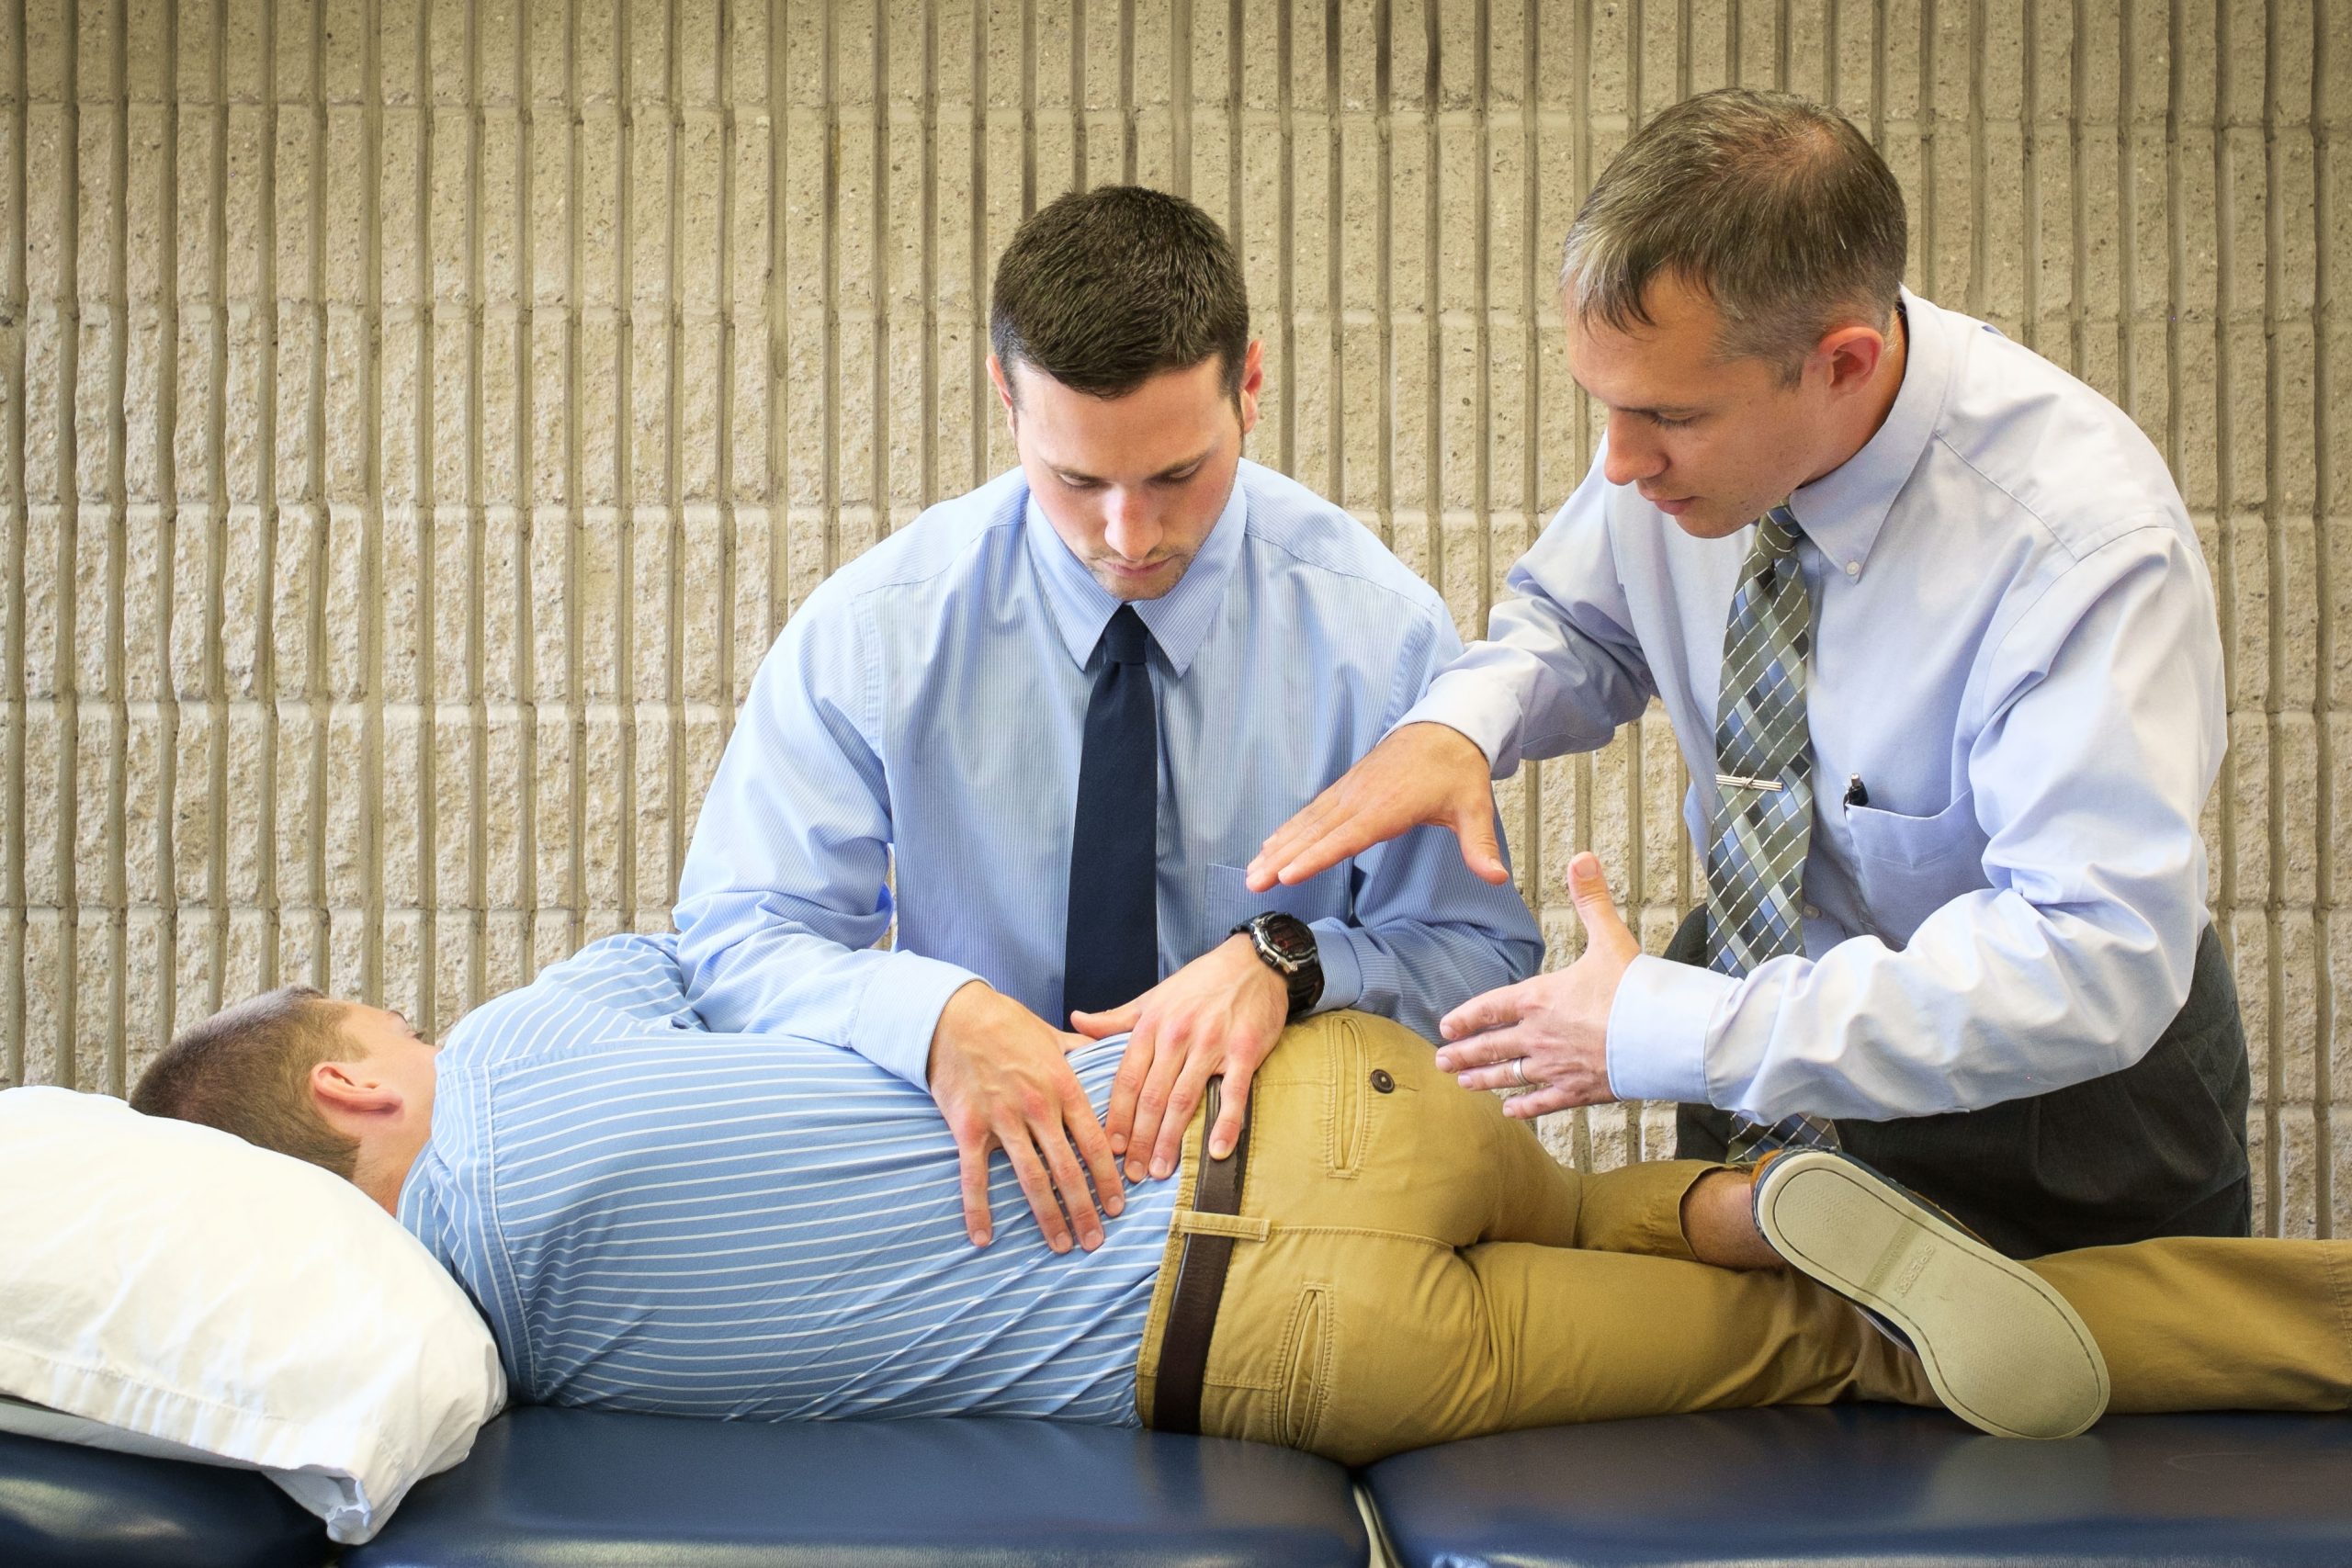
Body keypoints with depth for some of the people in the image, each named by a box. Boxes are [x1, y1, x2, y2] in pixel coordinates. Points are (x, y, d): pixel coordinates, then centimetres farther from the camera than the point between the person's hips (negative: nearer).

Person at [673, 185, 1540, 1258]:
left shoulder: (1379, 627, -9)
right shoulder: (874, 627, -9)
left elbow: (1486, 960, -3)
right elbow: (734, 939, -9)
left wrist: (1286, 961, -25)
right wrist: (943, 1016, -30)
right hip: (981, 1163, 2)